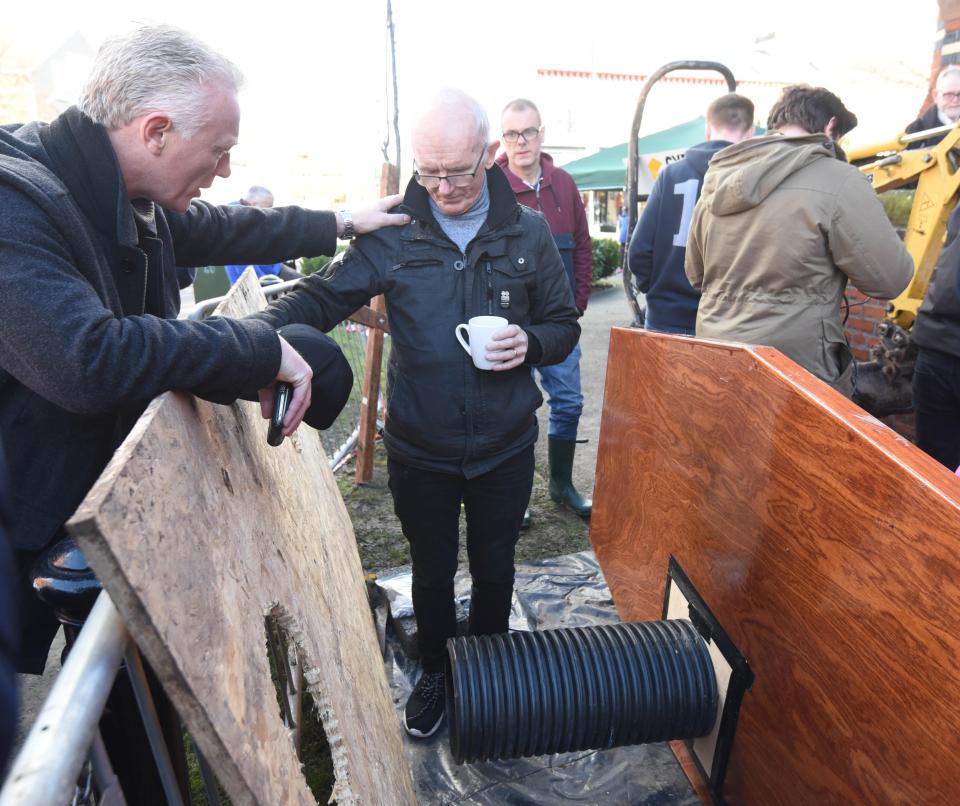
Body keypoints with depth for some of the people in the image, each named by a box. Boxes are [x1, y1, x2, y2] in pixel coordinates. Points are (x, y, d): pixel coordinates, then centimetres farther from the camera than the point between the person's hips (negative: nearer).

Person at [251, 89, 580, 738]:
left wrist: (531, 342, -19)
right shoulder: (392, 233, -7)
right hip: (419, 451, 0)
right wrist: (263, 332, -29)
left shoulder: (528, 232, -3)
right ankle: (434, 672, 46)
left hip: (505, 448, 1)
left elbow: (565, 324, 4)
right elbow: (323, 298, -10)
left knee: (494, 569, 19)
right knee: (432, 571, 18)